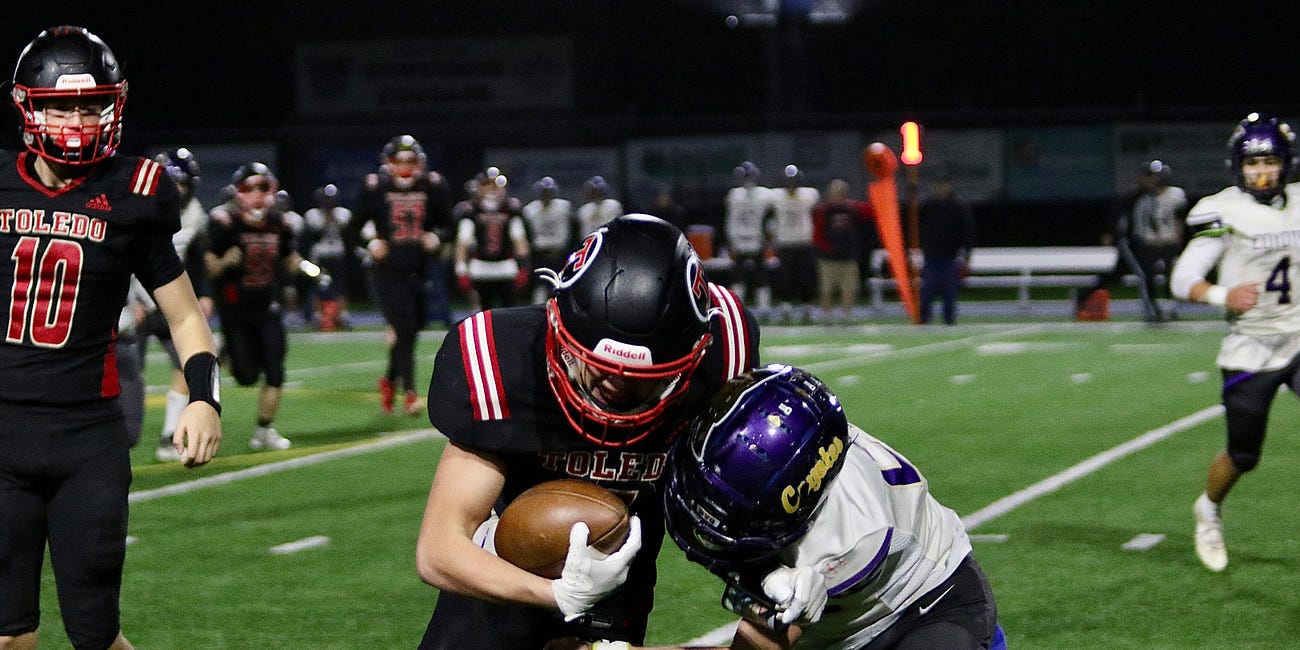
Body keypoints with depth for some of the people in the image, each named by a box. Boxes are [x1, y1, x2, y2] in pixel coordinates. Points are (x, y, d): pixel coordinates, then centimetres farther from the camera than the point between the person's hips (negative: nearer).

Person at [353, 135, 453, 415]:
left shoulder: (433, 187, 2)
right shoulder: (375, 187, -3)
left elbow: (446, 224, 11)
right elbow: (357, 227, 5)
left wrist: (437, 237, -10)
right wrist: (371, 242, -14)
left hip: (419, 270, 3)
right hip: (388, 269, -3)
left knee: (412, 328, 9)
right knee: (403, 329, -13)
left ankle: (390, 379, 34)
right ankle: (409, 392, -8)